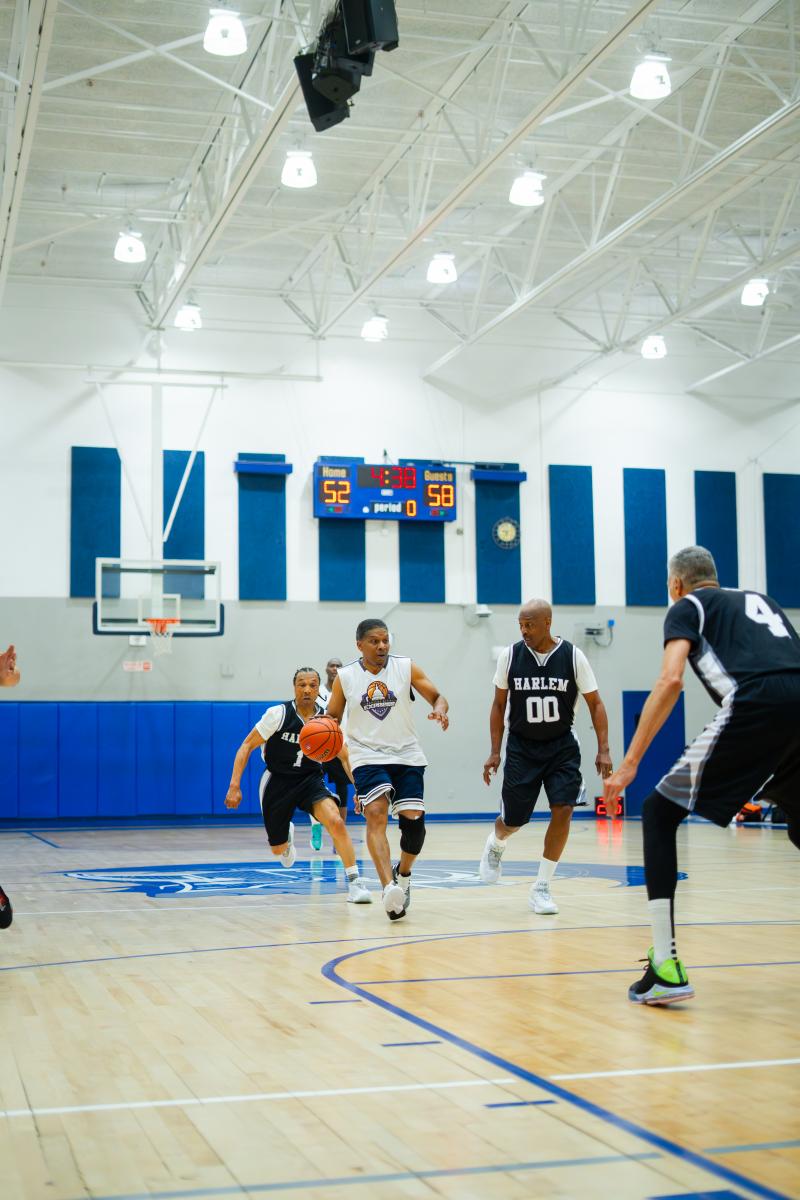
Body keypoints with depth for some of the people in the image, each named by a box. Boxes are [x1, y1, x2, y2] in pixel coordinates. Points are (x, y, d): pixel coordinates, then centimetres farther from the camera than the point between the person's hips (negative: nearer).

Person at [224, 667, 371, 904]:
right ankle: (288, 834, 51)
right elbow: (247, 746, -11)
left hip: (310, 780, 1)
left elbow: (345, 758, 4)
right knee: (278, 849, 12)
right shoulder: (279, 714, -17)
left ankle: (354, 882, -19)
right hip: (277, 781, -1)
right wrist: (234, 786, -20)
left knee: (336, 821, -27)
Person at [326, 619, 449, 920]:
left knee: (413, 820, -6)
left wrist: (439, 710, -24)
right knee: (376, 814, -22)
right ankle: (389, 888, -34)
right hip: (368, 756, -1)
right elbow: (332, 718, 9)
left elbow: (437, 697, -1)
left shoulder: (406, 667, -2)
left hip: (407, 755, 1)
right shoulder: (345, 677, -1)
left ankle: (403, 875, 24)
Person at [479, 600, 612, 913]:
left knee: (562, 810, -15)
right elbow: (499, 705, 4)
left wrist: (603, 750, -10)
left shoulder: (573, 656, -10)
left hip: (561, 746, 0)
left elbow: (595, 703, -3)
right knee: (513, 821, 3)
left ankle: (541, 887, 0)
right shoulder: (510, 656, -7)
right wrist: (495, 752, 1)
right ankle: (495, 845, 42)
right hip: (521, 747, 0)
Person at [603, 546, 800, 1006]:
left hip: (755, 705, -5)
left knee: (659, 813, 7)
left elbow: (671, 680, 1)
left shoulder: (688, 606, 18)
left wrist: (630, 763, 1)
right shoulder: (760, 600, 35)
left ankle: (666, 969, -3)